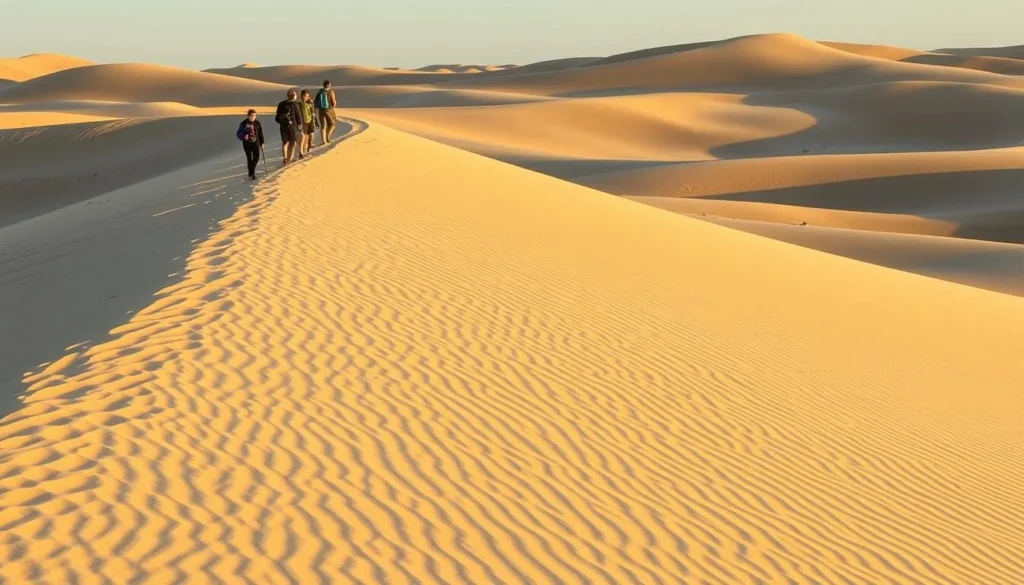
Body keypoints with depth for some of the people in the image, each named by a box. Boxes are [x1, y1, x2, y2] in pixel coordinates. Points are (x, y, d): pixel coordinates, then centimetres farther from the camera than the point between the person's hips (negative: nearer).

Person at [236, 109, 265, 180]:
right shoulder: (244, 123, -7)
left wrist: (261, 143, 7)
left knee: (256, 157, -6)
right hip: (247, 143, -2)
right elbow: (239, 134, -4)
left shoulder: (257, 123, 0)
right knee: (249, 158, 0)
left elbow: (260, 134, 7)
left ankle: (252, 171, 17)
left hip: (255, 143, 2)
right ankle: (251, 174, 11)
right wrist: (243, 137, -24)